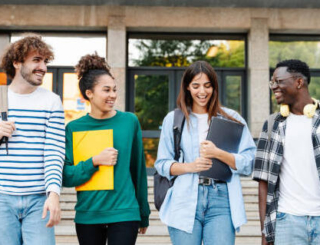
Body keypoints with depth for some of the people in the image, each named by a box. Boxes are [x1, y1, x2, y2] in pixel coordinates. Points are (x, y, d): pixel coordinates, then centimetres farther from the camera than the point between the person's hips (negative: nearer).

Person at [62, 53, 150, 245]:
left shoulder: (130, 121, 2)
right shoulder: (74, 128, 1)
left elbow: (138, 169, 8)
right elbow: (66, 177, -2)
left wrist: (144, 214, 12)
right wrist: (95, 162, -16)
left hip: (124, 213, -1)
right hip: (87, 214, 1)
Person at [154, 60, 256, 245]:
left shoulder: (232, 119, 9)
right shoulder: (173, 119, 10)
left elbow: (249, 163, 3)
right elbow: (162, 164, 9)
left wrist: (218, 154, -12)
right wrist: (190, 166, -8)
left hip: (221, 201, 0)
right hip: (185, 201, 1)